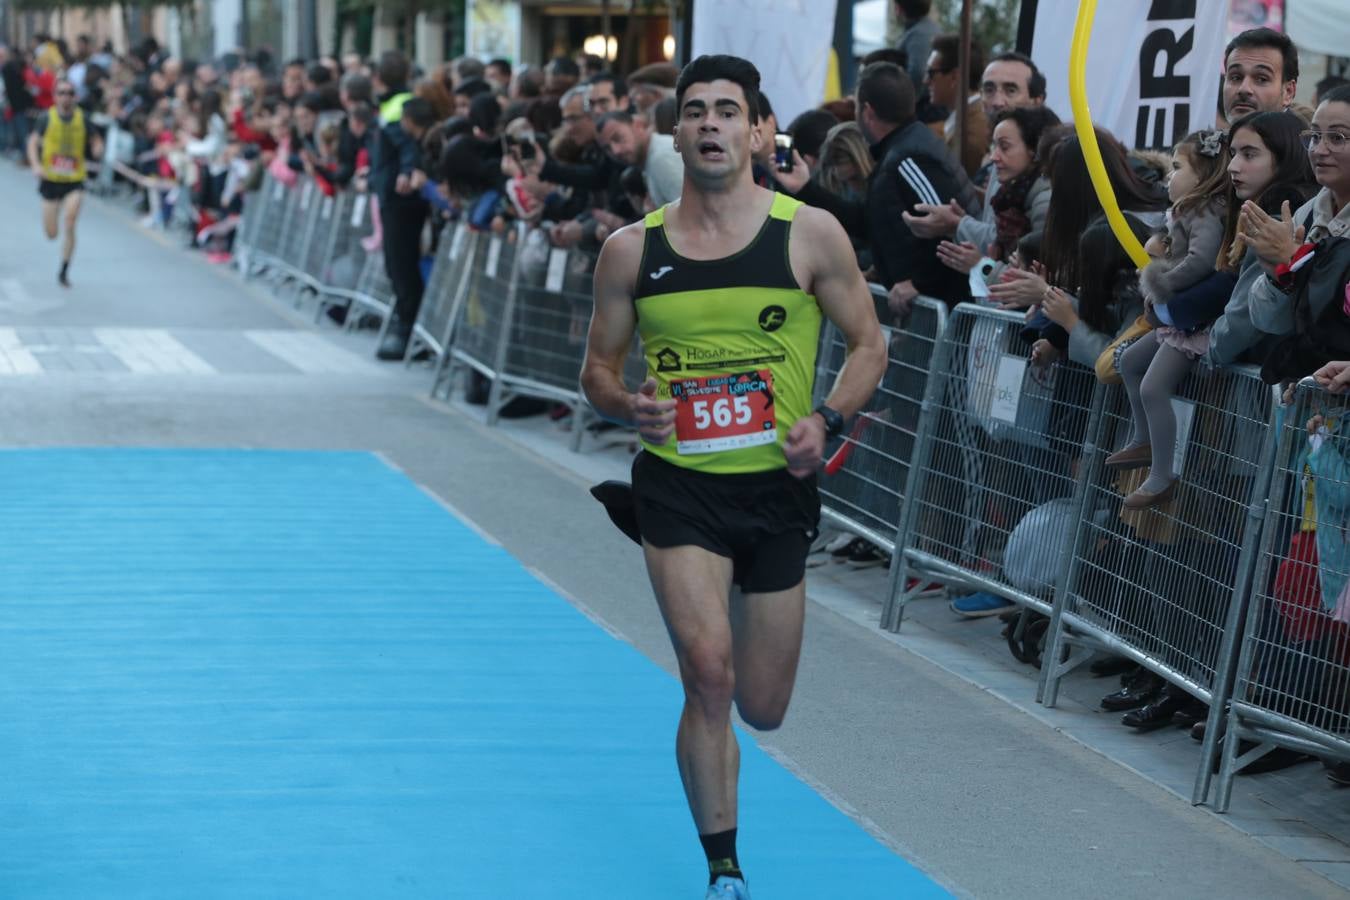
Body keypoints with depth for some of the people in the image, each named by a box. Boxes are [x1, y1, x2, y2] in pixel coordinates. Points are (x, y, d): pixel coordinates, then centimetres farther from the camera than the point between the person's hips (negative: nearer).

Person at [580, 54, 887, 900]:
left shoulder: (811, 234, -4)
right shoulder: (632, 250, 0)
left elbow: (869, 344, 2)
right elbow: (599, 369, 10)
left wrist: (826, 420, -16)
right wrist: (629, 404, -13)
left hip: (777, 487, 1)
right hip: (678, 486, 0)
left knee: (762, 710, 10)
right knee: (709, 674, -19)